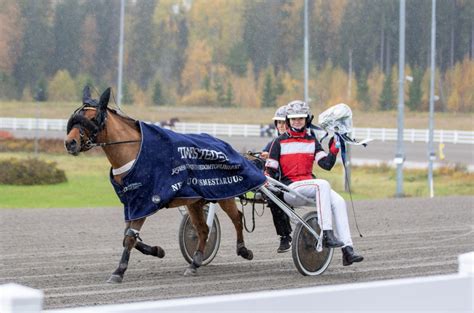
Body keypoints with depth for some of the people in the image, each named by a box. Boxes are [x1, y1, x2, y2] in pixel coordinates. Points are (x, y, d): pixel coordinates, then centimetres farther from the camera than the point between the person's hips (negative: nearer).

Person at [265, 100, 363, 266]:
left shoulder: (312, 141, 17)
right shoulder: (280, 142, 7)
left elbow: (327, 164, 7)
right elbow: (270, 170, 5)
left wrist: (334, 149, -6)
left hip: (309, 186, 5)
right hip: (290, 188, -5)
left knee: (338, 202, -21)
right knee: (323, 184, -33)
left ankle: (347, 250, -26)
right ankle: (327, 235, -42)